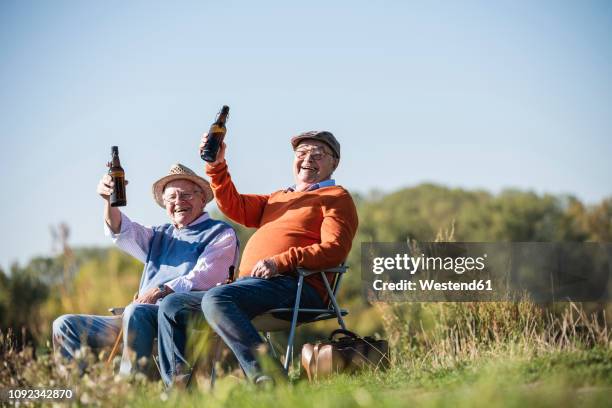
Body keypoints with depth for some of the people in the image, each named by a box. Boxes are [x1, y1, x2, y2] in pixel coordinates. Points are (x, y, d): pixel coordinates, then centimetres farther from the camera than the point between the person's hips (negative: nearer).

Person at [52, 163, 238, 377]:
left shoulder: (220, 233, 9)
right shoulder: (160, 235, 29)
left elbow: (203, 278, -8)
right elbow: (123, 232, 10)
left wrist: (161, 291, -22)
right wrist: (110, 201, -11)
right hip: (138, 318, 7)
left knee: (136, 312, -38)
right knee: (65, 325, -1)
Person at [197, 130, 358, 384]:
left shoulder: (336, 197, 8)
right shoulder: (278, 198, 34)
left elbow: (334, 250, -8)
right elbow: (234, 206, 22)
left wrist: (281, 262, -19)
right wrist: (216, 166, 7)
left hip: (293, 284, -8)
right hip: (252, 283, 9)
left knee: (216, 299, -35)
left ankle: (264, 374, -43)